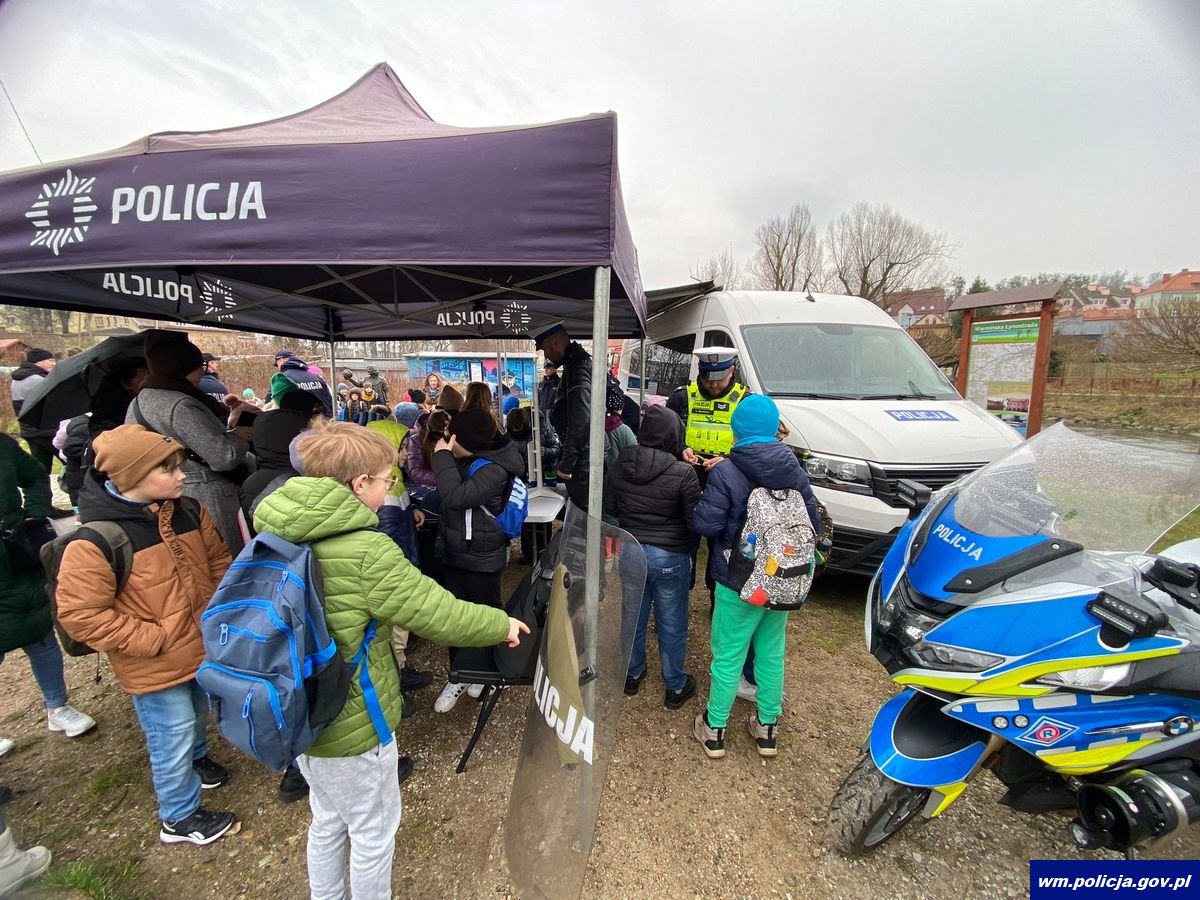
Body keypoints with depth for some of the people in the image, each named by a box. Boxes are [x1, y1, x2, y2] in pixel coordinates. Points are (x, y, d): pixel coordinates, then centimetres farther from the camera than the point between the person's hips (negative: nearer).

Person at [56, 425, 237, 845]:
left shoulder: (188, 510, -8)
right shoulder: (94, 540, -26)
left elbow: (218, 561, 5)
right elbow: (81, 615, -20)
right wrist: (154, 639, -20)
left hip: (204, 646, 6)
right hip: (155, 667, -6)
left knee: (197, 713, 29)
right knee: (172, 737, 13)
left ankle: (196, 757, 60)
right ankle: (180, 818, 38)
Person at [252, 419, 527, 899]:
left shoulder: (282, 532, -7)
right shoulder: (366, 552, -30)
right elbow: (440, 615, -24)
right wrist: (502, 624, -7)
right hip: (352, 724, -7)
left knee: (328, 820, 29)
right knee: (373, 830, 19)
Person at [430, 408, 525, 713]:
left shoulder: (494, 470, -23)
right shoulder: (468, 459, 3)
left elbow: (455, 496, -35)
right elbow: (447, 497, 21)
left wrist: (442, 456, -26)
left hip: (481, 558, -8)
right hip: (456, 553, 8)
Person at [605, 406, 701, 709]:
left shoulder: (620, 464, -7)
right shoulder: (682, 473, -20)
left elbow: (608, 507, 3)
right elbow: (695, 519, -13)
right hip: (669, 556, -4)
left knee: (632, 616, 21)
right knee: (671, 624, 14)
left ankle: (632, 674, 40)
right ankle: (676, 687, 32)